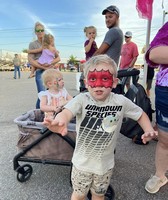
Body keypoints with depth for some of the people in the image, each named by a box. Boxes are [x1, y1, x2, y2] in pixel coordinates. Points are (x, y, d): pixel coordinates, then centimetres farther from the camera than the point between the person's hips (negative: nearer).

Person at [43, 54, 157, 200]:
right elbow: (67, 111, -41)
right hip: (83, 162, -1)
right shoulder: (82, 99, -22)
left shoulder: (121, 101, -15)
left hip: (105, 163, 2)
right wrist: (61, 120, -63)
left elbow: (141, 114, 1)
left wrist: (149, 130, -16)